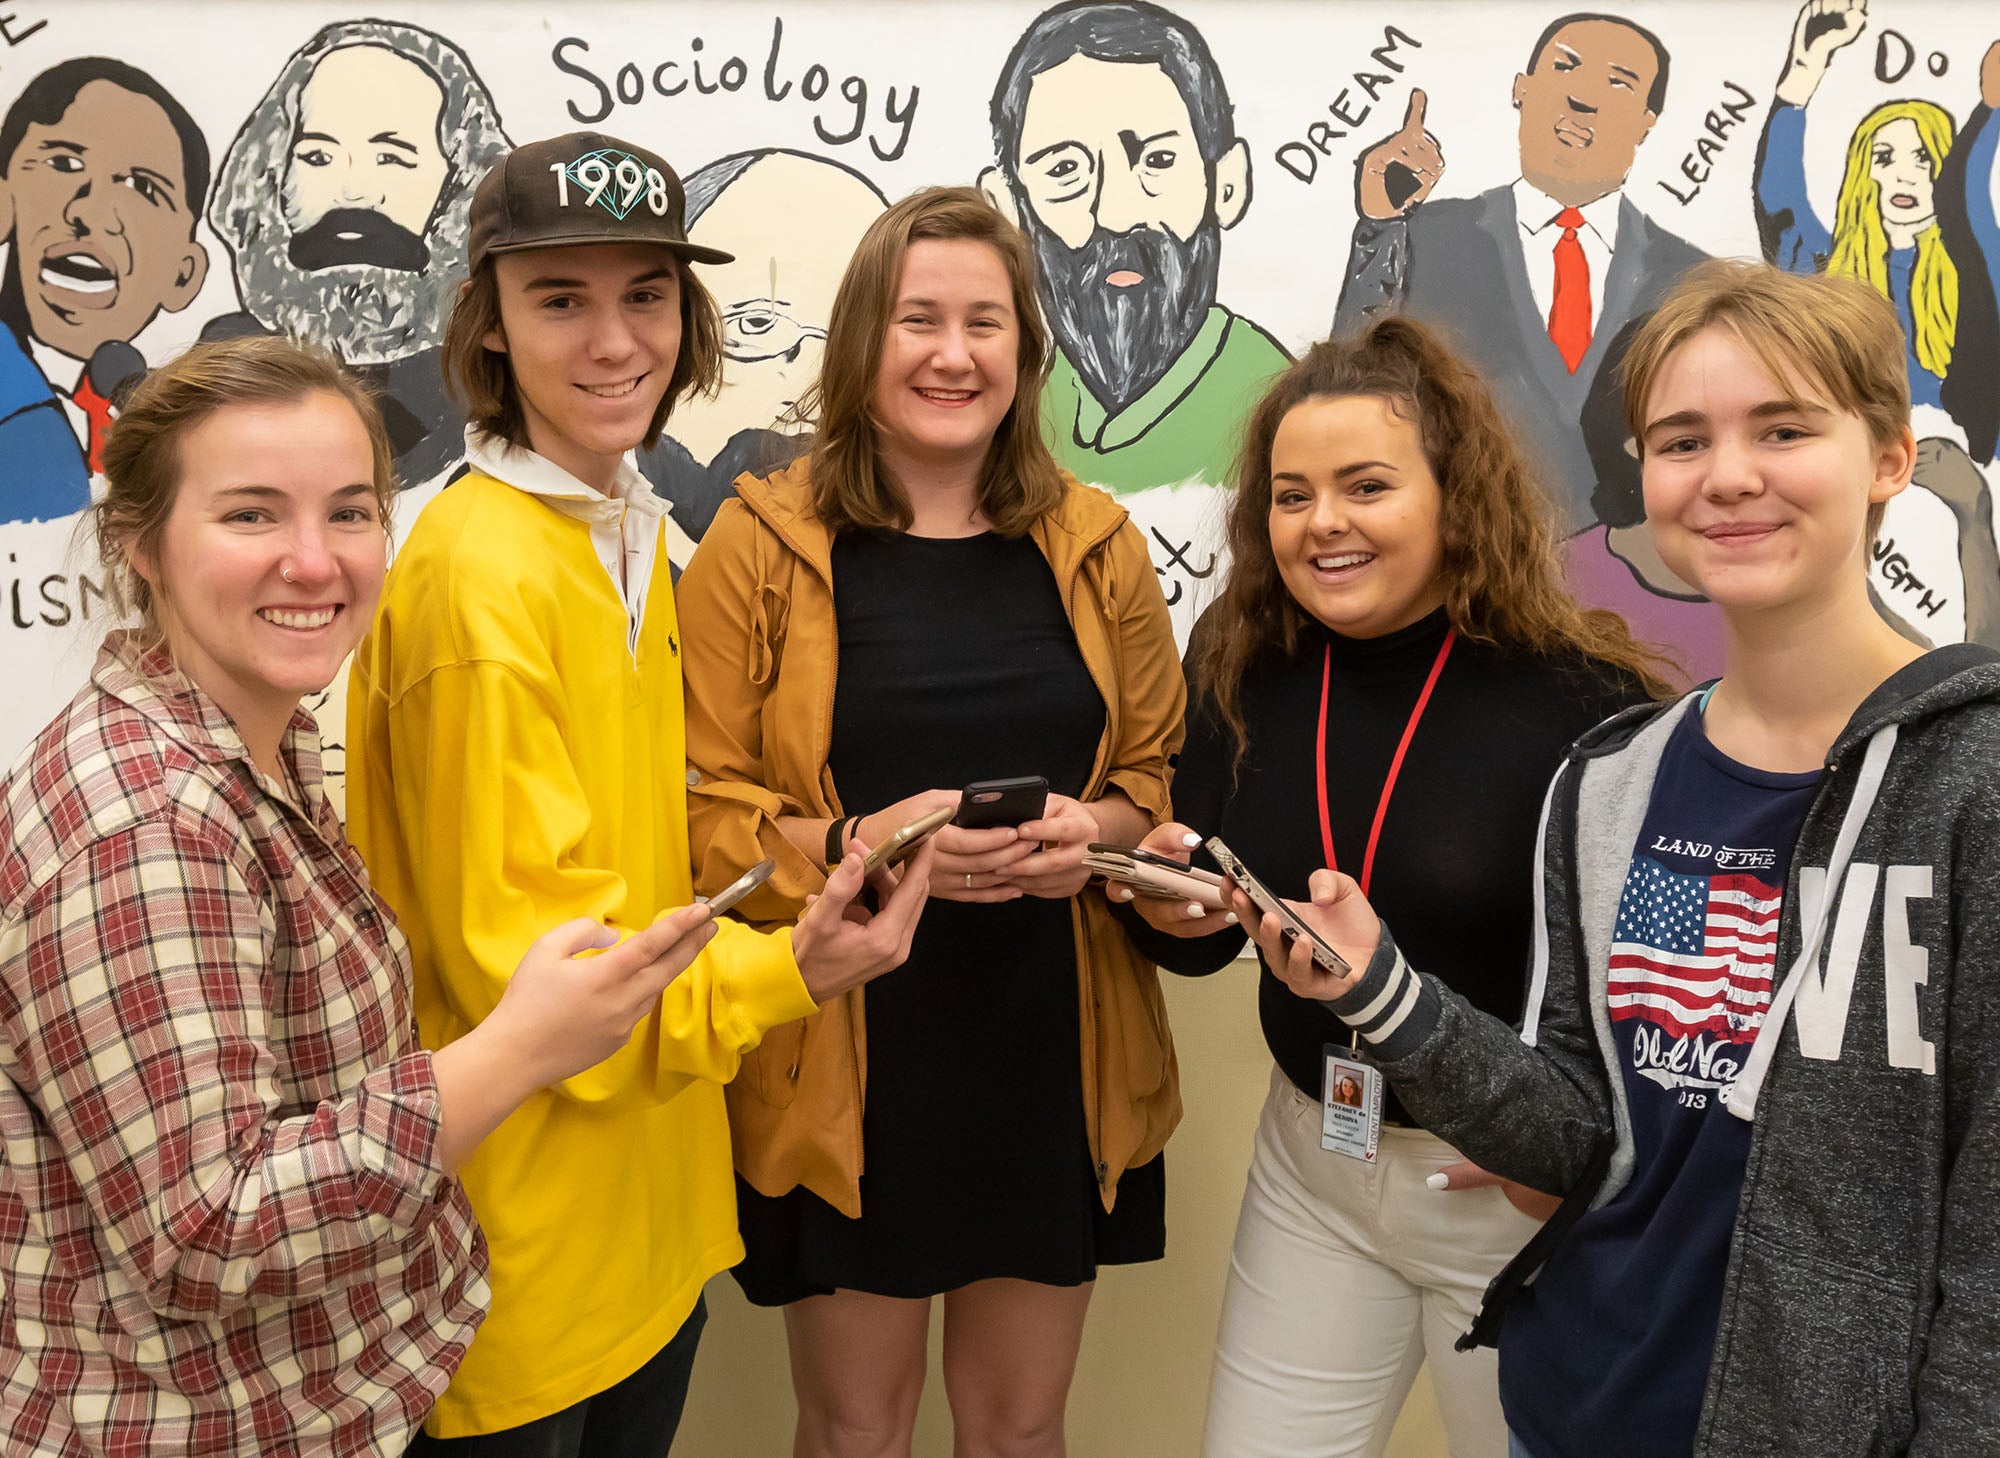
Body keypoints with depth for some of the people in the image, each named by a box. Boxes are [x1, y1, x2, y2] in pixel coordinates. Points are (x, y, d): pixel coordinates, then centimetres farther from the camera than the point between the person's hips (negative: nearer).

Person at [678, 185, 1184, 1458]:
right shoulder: (762, 545, -5)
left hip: (1055, 1054, 3)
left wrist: (1096, 829, -12)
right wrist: (860, 845, -22)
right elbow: (701, 807, -6)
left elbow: (1166, 772, 10)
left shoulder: (1095, 545, 4)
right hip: (848, 1060, -2)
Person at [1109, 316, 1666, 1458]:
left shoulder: (1581, 698, -18)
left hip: (1526, 1195, -3)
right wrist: (1167, 910, -15)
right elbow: (1205, 937, 6)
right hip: (1312, 1162, 4)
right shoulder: (1245, 678, -4)